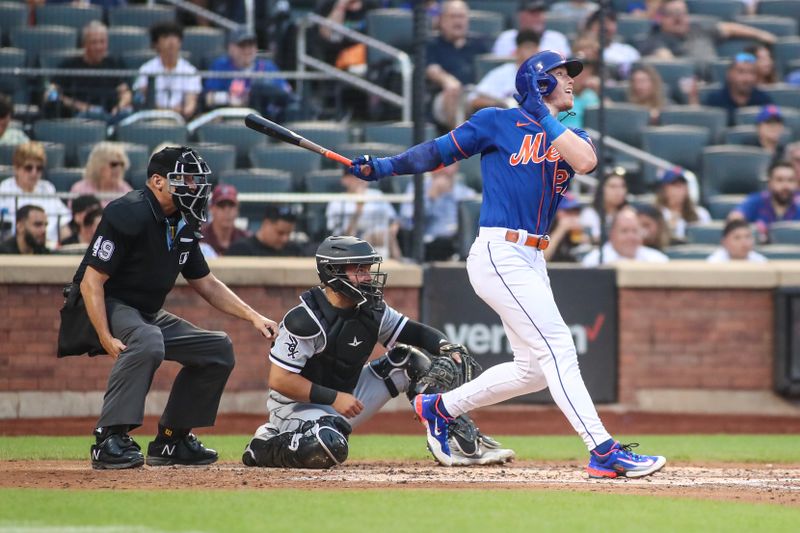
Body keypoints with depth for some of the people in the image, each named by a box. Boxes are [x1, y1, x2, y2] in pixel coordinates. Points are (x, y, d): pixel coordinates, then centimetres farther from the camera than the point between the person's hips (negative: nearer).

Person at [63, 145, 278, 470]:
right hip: (107, 310, -10)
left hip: (148, 316, 10)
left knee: (218, 348, 8)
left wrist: (253, 317, 9)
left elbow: (206, 284, 19)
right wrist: (106, 339, -31)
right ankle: (110, 440, -37)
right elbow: (91, 281, -22)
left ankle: (172, 439, 12)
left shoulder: (182, 225, 9)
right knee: (147, 341, -39)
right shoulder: (129, 214, -19)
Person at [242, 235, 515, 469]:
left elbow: (414, 332, 4)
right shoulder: (306, 320, -23)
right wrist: (333, 398, -28)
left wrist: (446, 346, -18)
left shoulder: (371, 310, -1)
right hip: (299, 404, -8)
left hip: (346, 398, 8)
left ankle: (464, 443, -2)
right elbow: (278, 379, -24)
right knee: (328, 447, -40)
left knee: (408, 360, -1)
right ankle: (266, 445, -8)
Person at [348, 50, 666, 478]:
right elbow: (439, 152, 6)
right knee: (558, 350, -14)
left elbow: (586, 161, -8)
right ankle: (603, 451, -17)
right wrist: (384, 167, -2)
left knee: (533, 369, 13)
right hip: (499, 253, -8)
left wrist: (543, 117, -9)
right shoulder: (497, 122, 1)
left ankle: (439, 407, 29)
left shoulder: (569, 137, 15)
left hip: (532, 259, 8)